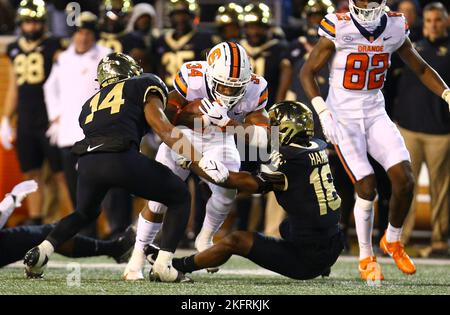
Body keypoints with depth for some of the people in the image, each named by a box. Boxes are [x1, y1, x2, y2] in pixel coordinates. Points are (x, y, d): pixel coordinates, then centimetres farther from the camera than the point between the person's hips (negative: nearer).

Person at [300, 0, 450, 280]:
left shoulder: (395, 28, -1)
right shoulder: (338, 29, -13)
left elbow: (422, 69, 12)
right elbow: (307, 72, -5)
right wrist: (322, 112, -16)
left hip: (376, 115, 4)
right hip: (343, 118, -4)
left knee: (405, 180, -10)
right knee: (367, 188, -10)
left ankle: (393, 241, 16)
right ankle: (366, 258, 10)